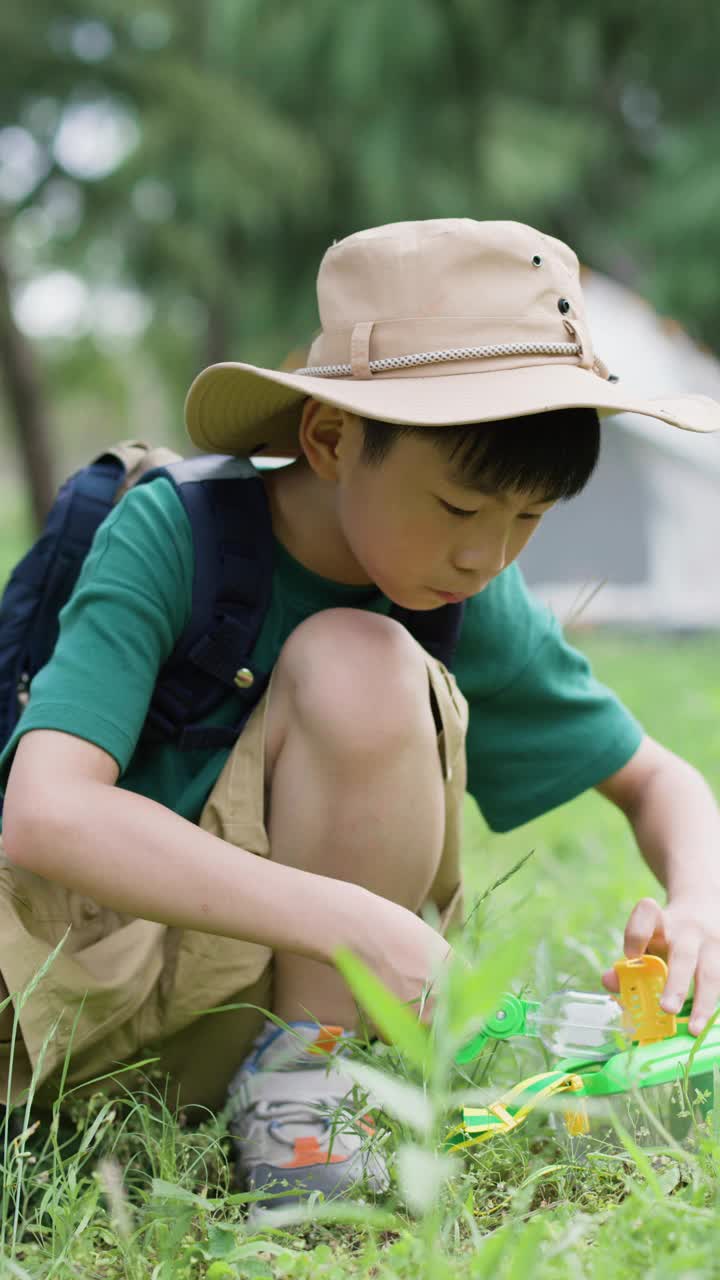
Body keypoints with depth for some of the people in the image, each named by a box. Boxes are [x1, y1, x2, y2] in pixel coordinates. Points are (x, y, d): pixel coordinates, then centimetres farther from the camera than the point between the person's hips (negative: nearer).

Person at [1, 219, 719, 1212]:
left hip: (303, 976, 2)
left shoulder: (479, 606, -9)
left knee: (356, 661, -25)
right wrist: (362, 924, -42)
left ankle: (299, 1067, -14)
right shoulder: (170, 534, -20)